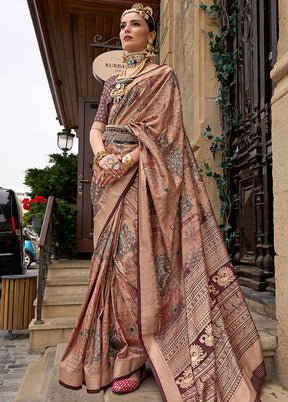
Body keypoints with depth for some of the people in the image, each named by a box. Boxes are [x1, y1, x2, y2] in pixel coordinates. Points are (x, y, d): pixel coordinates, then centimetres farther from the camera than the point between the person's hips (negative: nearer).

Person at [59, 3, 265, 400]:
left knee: (135, 257, -10)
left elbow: (163, 129, -5)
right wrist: (102, 155, -7)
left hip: (143, 174, -5)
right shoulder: (112, 83, 25)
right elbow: (96, 128, 14)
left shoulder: (163, 76, 8)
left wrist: (128, 159, -16)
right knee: (112, 259, 3)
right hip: (110, 176, 6)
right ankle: (114, 353, 15)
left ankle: (132, 357, 3)